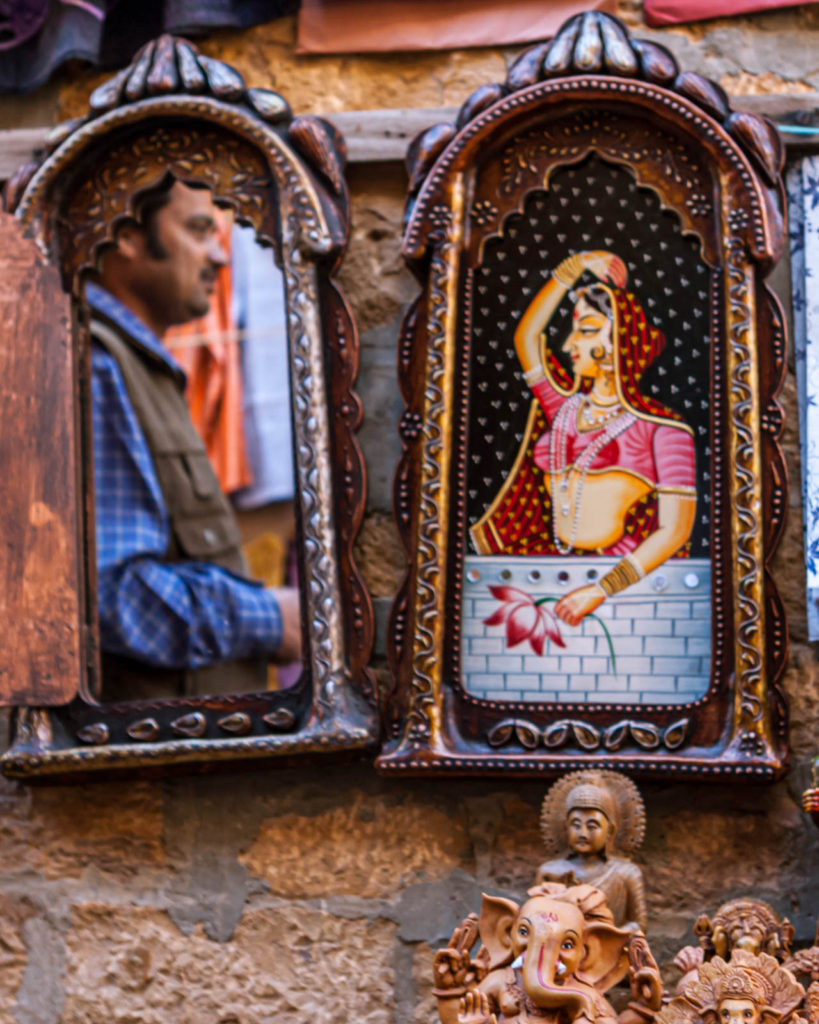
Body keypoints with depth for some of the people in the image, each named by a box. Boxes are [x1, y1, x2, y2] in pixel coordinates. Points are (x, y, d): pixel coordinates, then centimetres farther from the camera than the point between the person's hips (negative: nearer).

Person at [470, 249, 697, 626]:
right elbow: (525, 337, 18)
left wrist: (600, 591, -18)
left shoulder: (662, 430, -3)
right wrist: (576, 266, 13)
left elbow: (675, 529, -9)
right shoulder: (566, 407, 17)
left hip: (622, 578, -6)